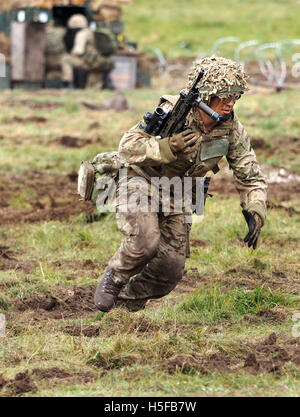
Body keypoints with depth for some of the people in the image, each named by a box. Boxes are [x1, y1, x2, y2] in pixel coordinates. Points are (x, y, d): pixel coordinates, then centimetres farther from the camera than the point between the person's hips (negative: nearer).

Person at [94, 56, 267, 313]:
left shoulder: (232, 130, -12)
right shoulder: (172, 113, -27)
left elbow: (251, 178, -4)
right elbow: (127, 147, -29)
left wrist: (255, 215, -20)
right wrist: (169, 147, -43)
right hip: (140, 182, -5)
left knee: (171, 272, -1)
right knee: (146, 242, -32)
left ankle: (128, 300, 29)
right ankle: (113, 279, 0)